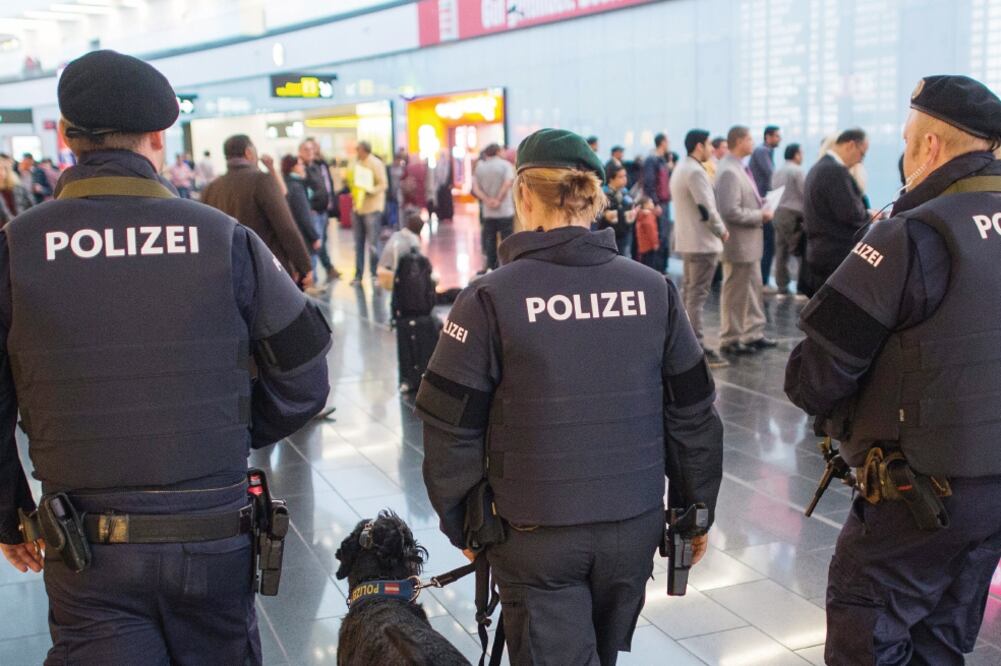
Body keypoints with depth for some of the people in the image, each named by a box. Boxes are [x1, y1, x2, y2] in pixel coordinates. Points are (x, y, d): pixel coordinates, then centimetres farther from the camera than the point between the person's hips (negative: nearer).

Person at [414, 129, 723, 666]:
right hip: (635, 526, 4)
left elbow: (452, 427, -9)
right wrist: (695, 510, 15)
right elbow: (691, 415, 3)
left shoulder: (491, 298, -12)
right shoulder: (653, 290, -2)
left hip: (536, 535, -4)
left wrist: (460, 523, 6)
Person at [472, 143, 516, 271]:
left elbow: (476, 189, -1)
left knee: (490, 241, 9)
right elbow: (507, 184, -16)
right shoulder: (506, 165, -3)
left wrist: (487, 200, -8)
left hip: (488, 212, 3)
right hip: (505, 211, -3)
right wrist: (499, 200, -11)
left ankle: (491, 267, 12)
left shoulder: (479, 167, 8)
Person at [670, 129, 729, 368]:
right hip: (702, 242, -10)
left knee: (688, 293, 14)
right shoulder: (695, 171, -17)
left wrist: (715, 230, 16)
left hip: (687, 241, 10)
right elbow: (706, 208, -21)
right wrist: (721, 231, -6)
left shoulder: (681, 168, 15)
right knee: (697, 296, -8)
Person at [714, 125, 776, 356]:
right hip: (738, 243, -10)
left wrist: (761, 206, 4)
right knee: (735, 294, 2)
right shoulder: (729, 172, -21)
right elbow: (731, 212, -26)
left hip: (750, 242, 10)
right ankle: (730, 340, 13)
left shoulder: (739, 169, 9)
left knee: (753, 289, 16)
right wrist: (760, 215, -17)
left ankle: (753, 334, 27)